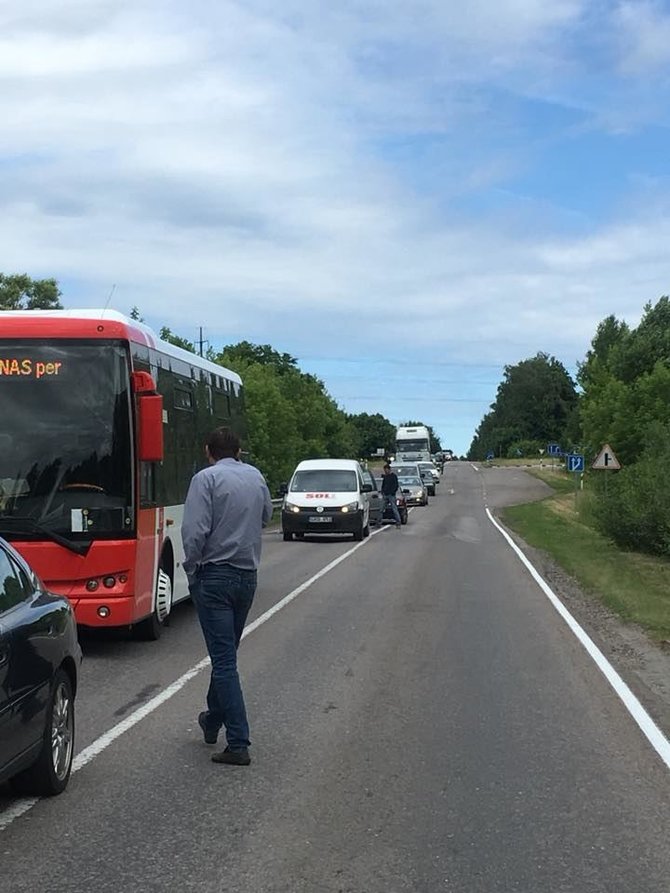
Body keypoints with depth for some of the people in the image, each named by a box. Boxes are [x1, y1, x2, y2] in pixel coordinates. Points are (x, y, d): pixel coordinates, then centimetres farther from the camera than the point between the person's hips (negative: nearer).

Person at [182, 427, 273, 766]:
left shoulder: (206, 478, -10)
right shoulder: (256, 477, 8)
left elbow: (195, 531, -18)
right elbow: (265, 516, 24)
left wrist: (192, 568, -4)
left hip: (215, 576, -6)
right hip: (248, 575, 6)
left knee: (224, 660, -5)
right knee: (226, 653, 21)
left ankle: (238, 744, -7)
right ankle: (214, 720, 37)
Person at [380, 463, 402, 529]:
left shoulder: (393, 476, -3)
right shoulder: (385, 476, 15)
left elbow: (396, 485, -7)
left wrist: (393, 492, -14)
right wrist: (382, 491, 8)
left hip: (391, 495, -6)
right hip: (385, 495, 6)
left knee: (394, 509, -8)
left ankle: (398, 523, -6)